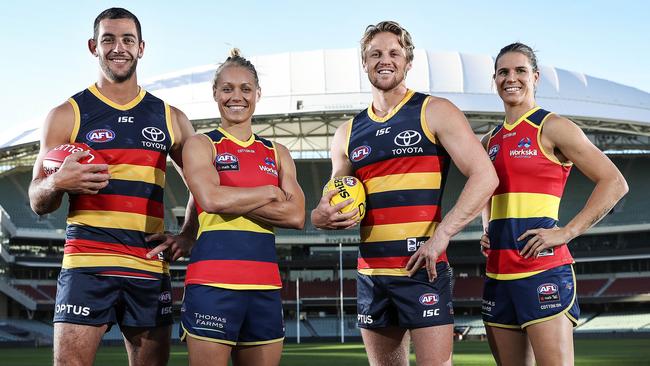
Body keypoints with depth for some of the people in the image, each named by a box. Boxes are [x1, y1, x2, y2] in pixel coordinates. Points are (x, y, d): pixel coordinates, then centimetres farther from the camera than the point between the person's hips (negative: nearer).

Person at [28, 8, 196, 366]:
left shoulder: (170, 118, 13)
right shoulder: (67, 115, 5)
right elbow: (38, 203, 5)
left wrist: (186, 237, 6)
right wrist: (56, 183, -17)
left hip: (151, 267, 3)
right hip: (86, 265, -3)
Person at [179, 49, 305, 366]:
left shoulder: (277, 153, 16)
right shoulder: (201, 145, 5)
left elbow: (296, 216, 0)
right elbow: (212, 199, -15)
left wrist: (232, 200, -7)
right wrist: (269, 192, -3)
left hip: (265, 284, 4)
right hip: (213, 281, -4)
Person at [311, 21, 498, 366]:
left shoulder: (434, 112, 0)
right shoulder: (347, 134, 14)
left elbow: (484, 177, -9)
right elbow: (333, 203, 22)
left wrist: (440, 237, -17)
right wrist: (321, 216, -3)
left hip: (422, 268, -5)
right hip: (370, 273, 5)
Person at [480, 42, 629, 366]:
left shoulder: (552, 128, -2)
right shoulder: (490, 142, 17)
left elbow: (614, 183, -7)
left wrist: (567, 232, -13)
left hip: (543, 269, -7)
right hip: (497, 272, 7)